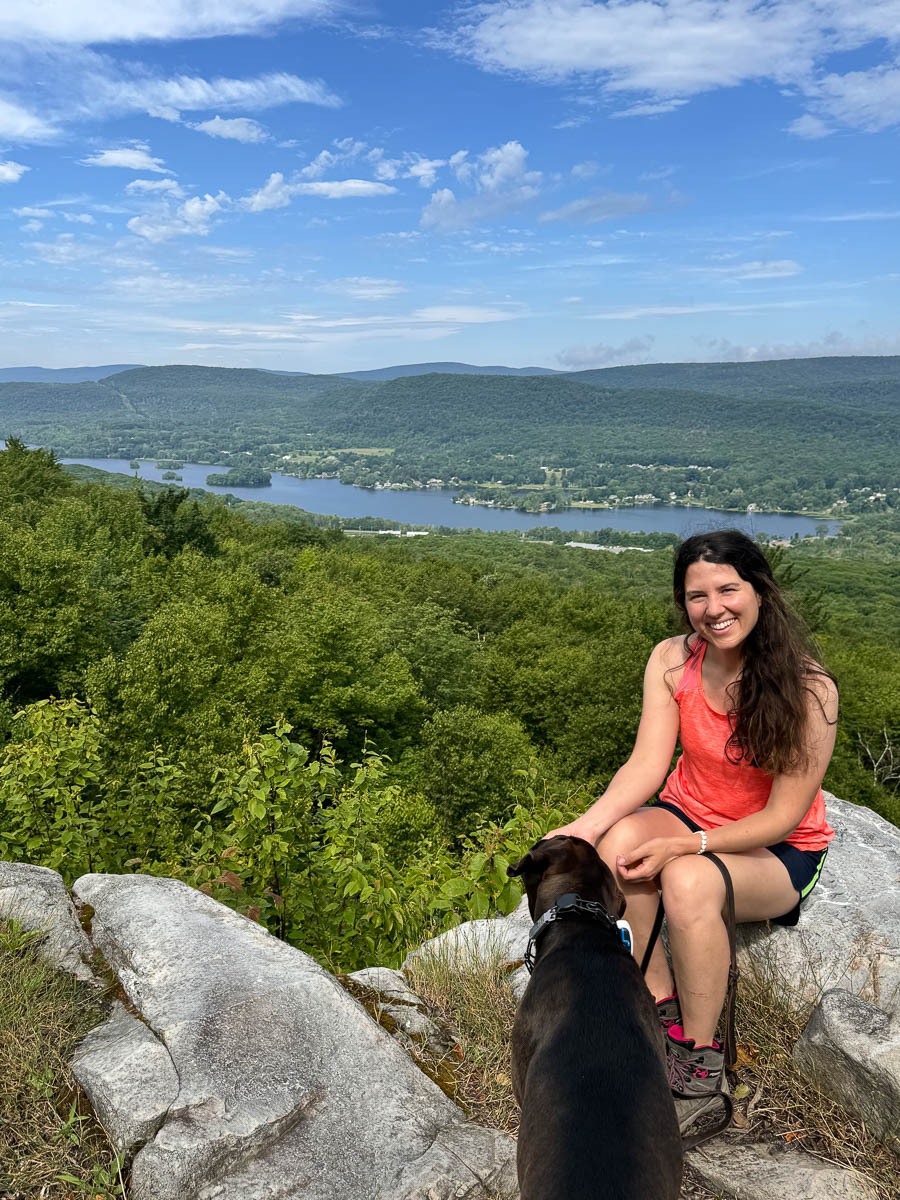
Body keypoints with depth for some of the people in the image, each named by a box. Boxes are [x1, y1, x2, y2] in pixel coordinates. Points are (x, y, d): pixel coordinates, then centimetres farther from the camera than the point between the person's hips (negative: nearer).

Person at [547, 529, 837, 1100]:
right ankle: (658, 1002, -8)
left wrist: (683, 846, -29)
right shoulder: (672, 661, -9)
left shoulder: (809, 689, -22)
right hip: (691, 814, 4)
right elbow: (648, 764, -14)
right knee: (618, 842, -29)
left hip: (779, 850, -3)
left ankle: (699, 1050, -10)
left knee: (689, 879, -34)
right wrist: (584, 827, -30)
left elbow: (782, 817, -19)